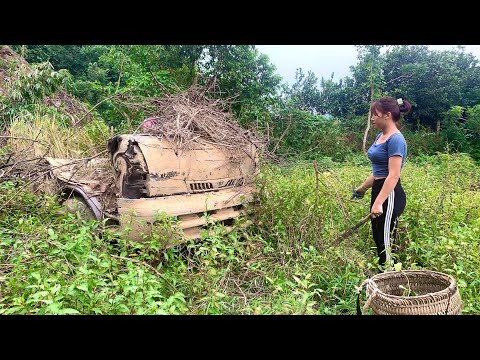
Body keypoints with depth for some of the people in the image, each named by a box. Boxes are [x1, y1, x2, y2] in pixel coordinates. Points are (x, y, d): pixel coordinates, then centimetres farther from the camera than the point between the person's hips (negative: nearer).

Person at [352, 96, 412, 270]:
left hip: (389, 195, -10)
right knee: (378, 239, 15)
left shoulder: (395, 139, -15)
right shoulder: (380, 136, 13)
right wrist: (362, 189, 27)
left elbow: (393, 175, -23)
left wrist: (378, 203, -29)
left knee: (386, 242, -1)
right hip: (379, 191, 10)